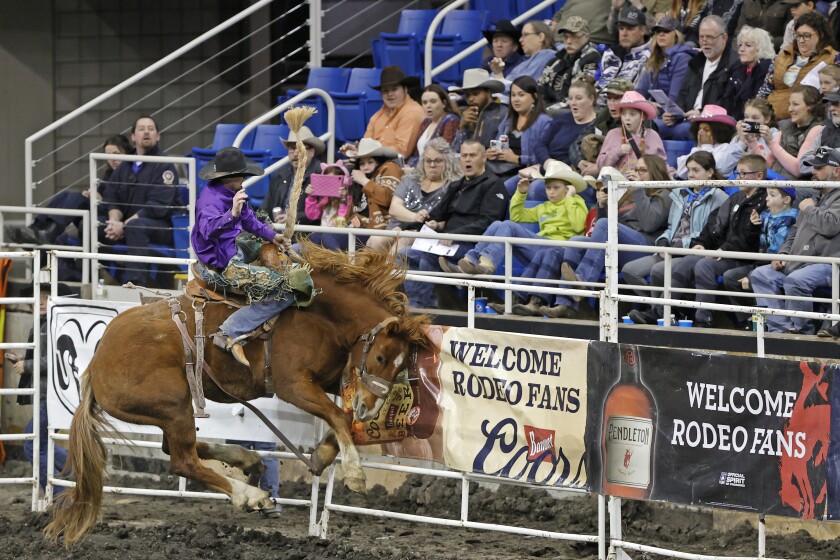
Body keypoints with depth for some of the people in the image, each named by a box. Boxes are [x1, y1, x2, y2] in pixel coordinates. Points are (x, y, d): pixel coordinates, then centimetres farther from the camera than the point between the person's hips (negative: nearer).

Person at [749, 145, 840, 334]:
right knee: (760, 275, -4)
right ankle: (780, 328, -14)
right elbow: (795, 233, 28)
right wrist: (783, 254, 10)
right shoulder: (815, 198, 25)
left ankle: (802, 331, -19)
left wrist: (809, 209, -4)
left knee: (795, 280, -35)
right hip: (797, 264, 10)